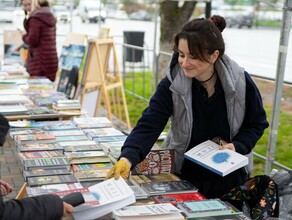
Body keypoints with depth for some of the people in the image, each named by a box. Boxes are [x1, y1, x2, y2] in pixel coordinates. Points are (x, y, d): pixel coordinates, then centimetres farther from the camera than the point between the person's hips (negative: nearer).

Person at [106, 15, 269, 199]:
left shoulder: (241, 82, -16)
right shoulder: (172, 84, -18)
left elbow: (257, 123, -1)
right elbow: (149, 125, -27)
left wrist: (237, 146, -19)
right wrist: (128, 158, -44)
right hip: (184, 175, 0)